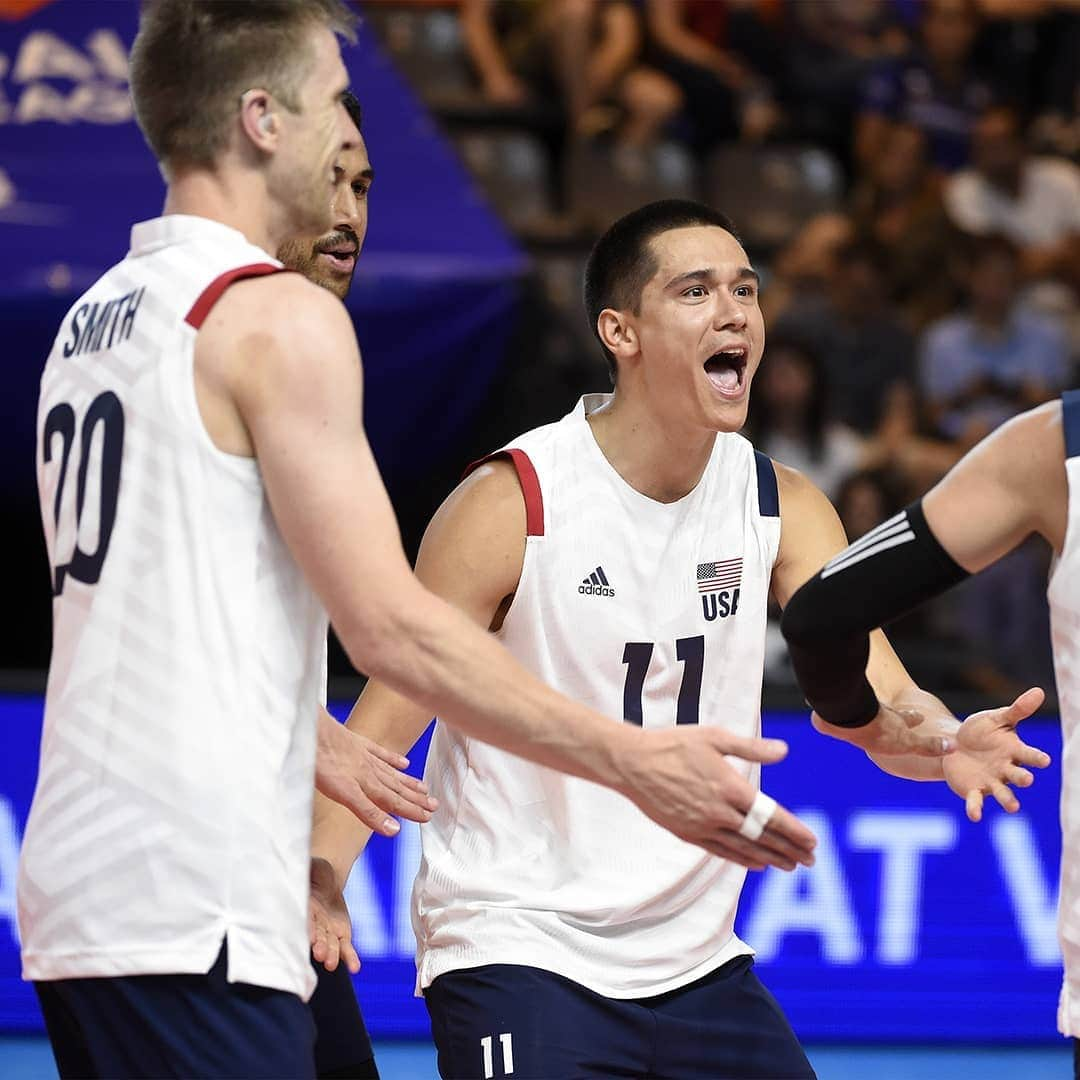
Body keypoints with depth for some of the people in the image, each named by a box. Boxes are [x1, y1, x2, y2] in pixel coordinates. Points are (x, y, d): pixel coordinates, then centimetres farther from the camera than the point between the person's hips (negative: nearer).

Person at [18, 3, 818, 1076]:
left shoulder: (90, 322, 17)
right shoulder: (279, 315, -10)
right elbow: (389, 625, -16)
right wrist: (635, 763, -12)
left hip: (76, 885, 9)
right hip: (190, 909, -9)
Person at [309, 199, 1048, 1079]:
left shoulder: (781, 507, 3)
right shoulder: (512, 504, -12)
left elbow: (881, 702, -5)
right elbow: (385, 720, -11)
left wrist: (943, 742, -29)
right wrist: (317, 883, -26)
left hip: (694, 962, 6)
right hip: (516, 956, -6)